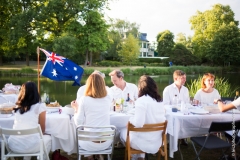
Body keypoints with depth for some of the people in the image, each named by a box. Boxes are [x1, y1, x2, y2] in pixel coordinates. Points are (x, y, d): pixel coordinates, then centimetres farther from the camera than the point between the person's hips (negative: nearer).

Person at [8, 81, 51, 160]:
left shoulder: (18, 107, 9)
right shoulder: (40, 106, -4)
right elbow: (42, 130, 2)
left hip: (13, 145, 5)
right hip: (30, 145, -4)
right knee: (48, 138, 26)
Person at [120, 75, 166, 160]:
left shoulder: (141, 101, -20)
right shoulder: (159, 100, 1)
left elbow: (138, 123, -27)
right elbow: (162, 119, 9)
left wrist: (131, 119, -6)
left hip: (144, 142, -6)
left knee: (123, 132, 22)